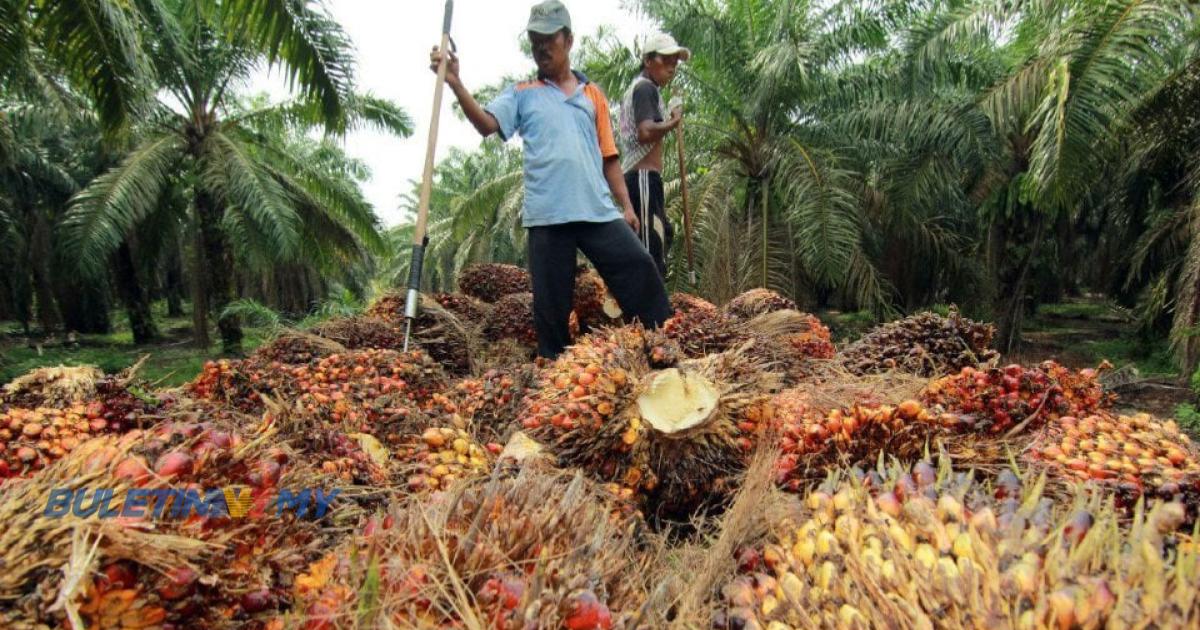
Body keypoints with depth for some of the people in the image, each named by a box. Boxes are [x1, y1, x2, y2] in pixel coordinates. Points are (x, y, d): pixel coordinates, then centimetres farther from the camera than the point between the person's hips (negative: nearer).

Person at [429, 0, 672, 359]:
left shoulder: (592, 94, 17)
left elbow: (608, 156, 16)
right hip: (547, 215, -1)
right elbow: (486, 125, -6)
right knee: (551, 302, 4)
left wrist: (626, 204, 10)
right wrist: (455, 84, -19)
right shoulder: (521, 94, 12)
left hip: (599, 211, 2)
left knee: (639, 270, -5)